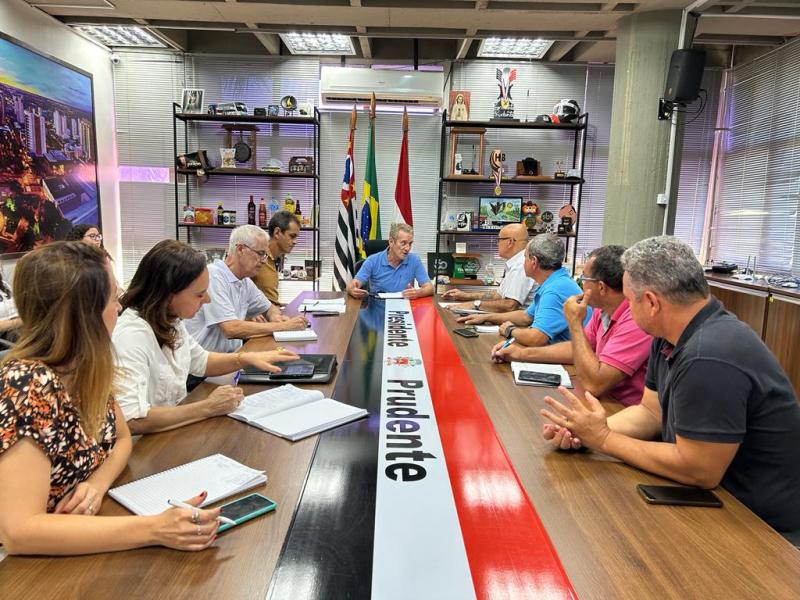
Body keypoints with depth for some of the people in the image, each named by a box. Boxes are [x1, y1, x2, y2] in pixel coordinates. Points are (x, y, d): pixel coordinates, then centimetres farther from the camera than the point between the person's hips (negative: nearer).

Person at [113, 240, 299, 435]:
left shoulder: (170, 320, 1)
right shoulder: (131, 335, -25)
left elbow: (200, 362, 18)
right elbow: (131, 420, -33)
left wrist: (246, 358, 1)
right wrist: (209, 407, -25)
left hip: (173, 428, 7)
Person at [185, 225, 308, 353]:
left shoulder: (245, 281, 8)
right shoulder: (213, 276, -16)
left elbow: (269, 308, 23)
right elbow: (231, 329, -25)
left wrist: (275, 317, -1)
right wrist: (283, 326, -21)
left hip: (232, 354, 8)